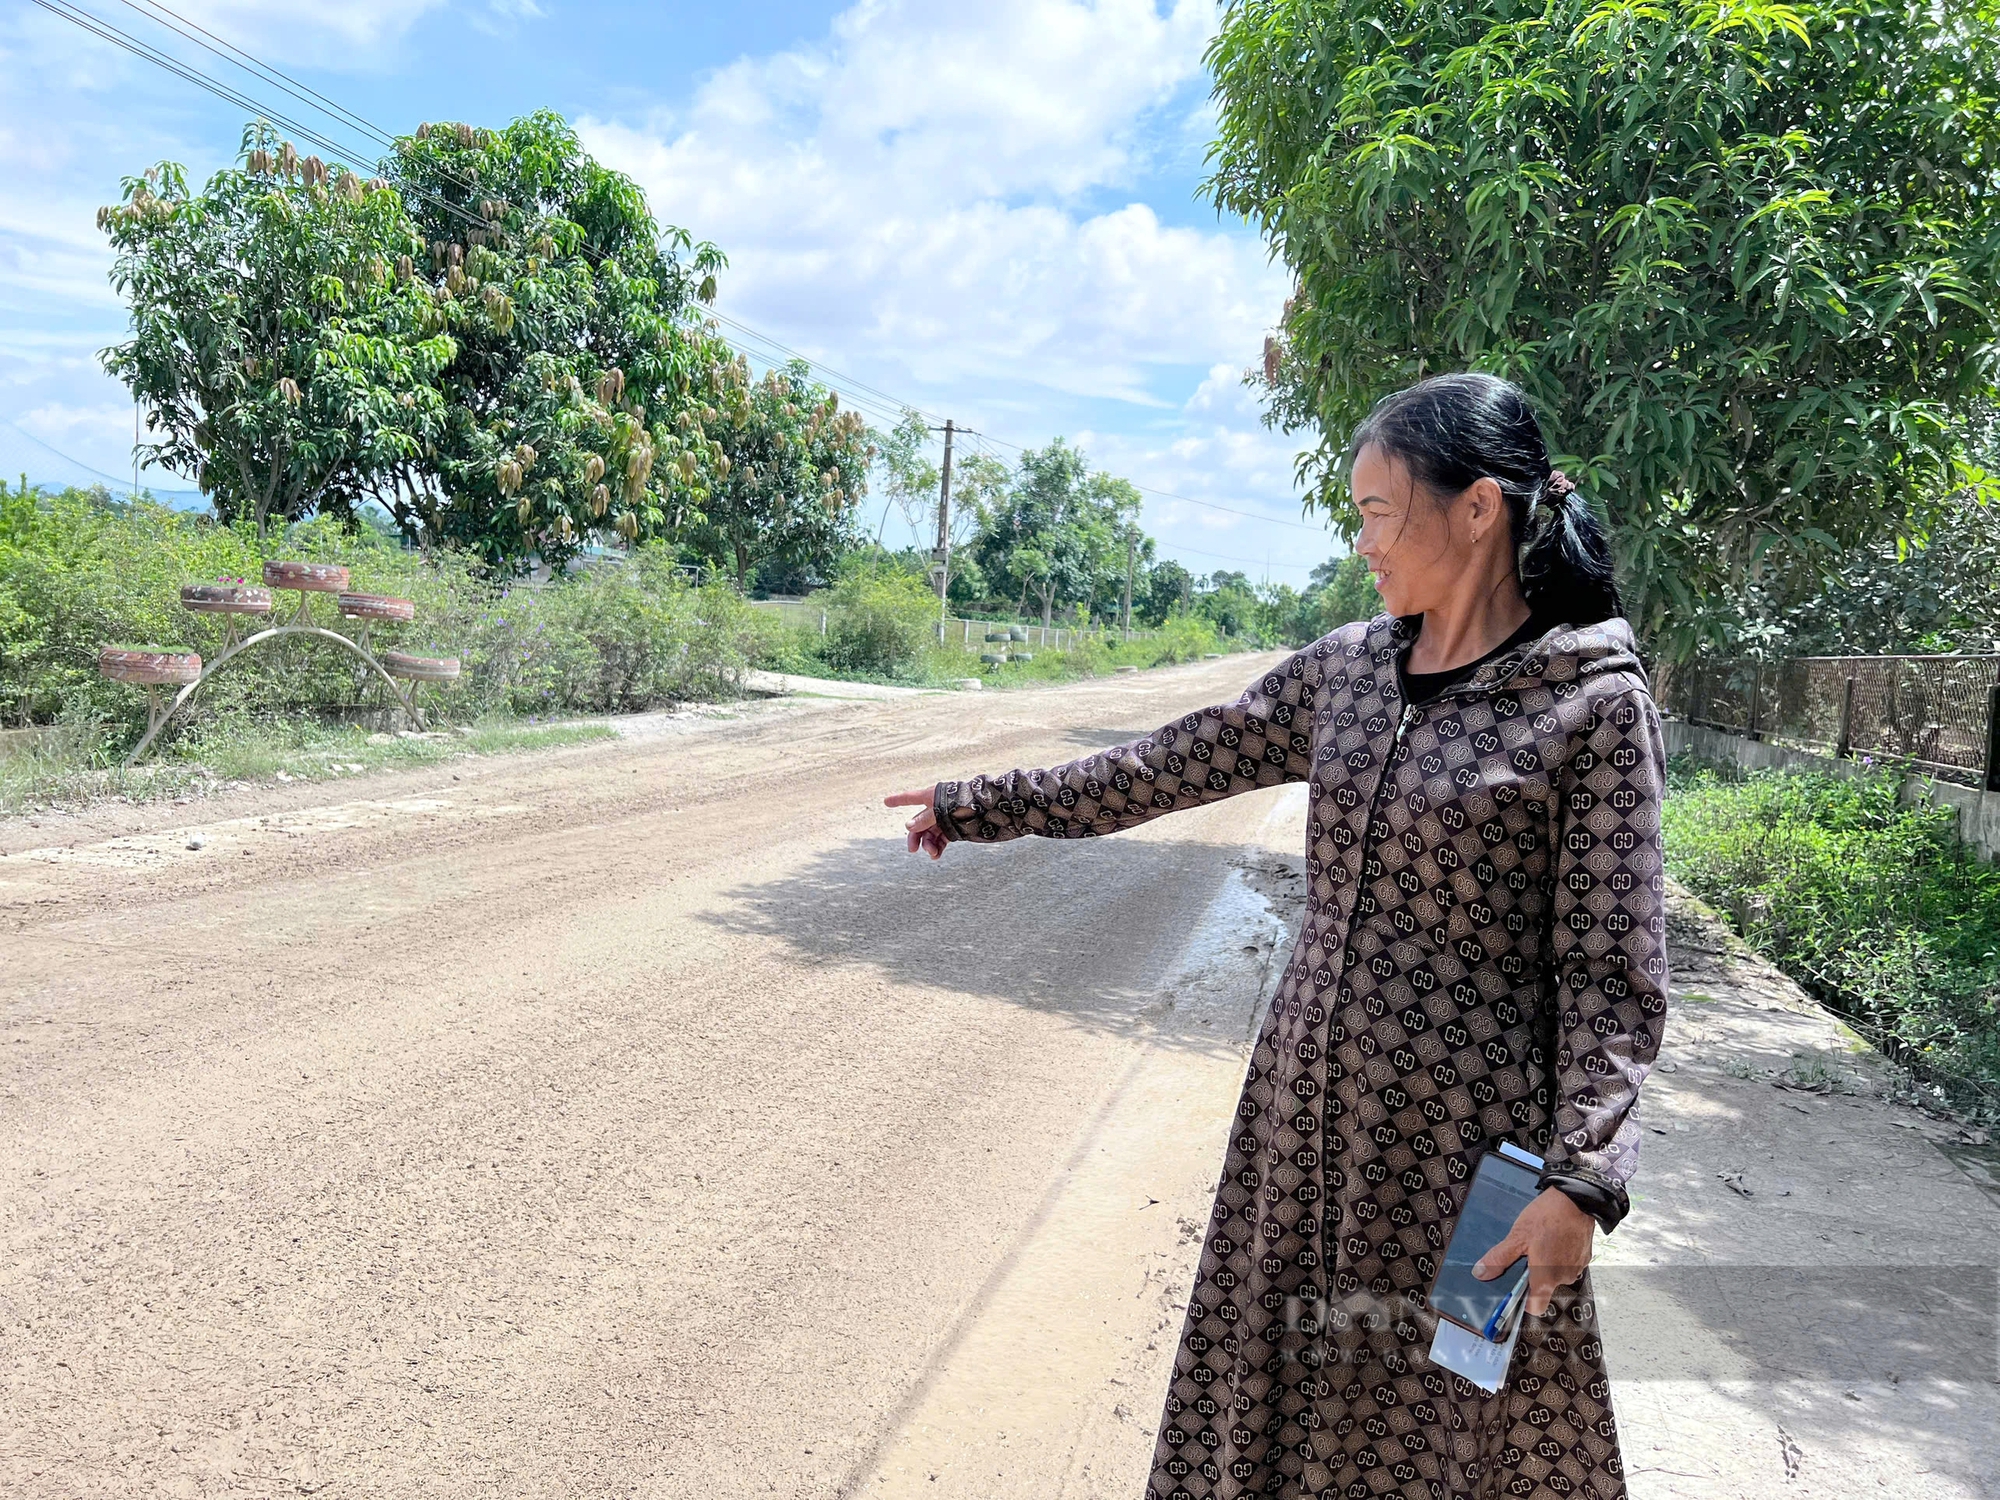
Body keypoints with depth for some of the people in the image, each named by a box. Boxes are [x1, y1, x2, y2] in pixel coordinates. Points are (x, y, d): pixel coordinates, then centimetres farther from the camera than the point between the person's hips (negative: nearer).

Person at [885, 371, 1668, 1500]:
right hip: (1312, 1103, 5)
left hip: (1465, 1133, -5)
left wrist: (1582, 1180, -17)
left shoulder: (1595, 702, -12)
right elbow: (1171, 765, 9)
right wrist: (982, 805, 12)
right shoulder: (1345, 668, 4)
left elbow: (1611, 970, -11)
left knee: (1460, 1406, 10)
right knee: (1285, 1384, 16)